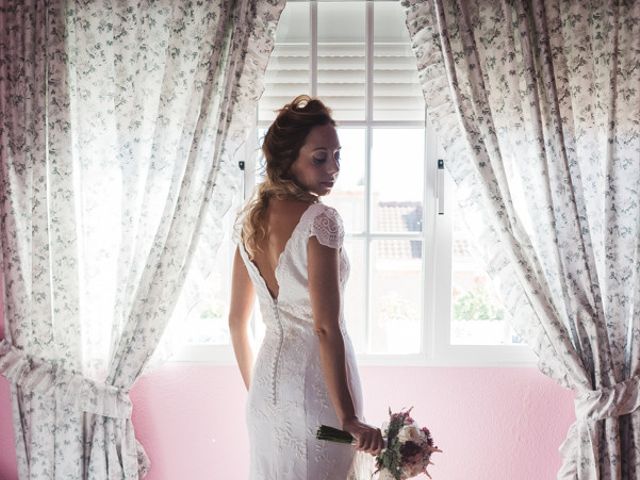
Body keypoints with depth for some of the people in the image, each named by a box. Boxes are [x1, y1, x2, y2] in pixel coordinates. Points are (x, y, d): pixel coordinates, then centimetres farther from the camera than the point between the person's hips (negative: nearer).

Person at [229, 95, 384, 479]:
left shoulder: (251, 219, 3)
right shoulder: (320, 220, -19)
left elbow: (237, 322, 8)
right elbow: (326, 327, -24)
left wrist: (255, 388, 18)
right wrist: (348, 417, -21)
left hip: (268, 379, 7)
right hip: (318, 385, -7)